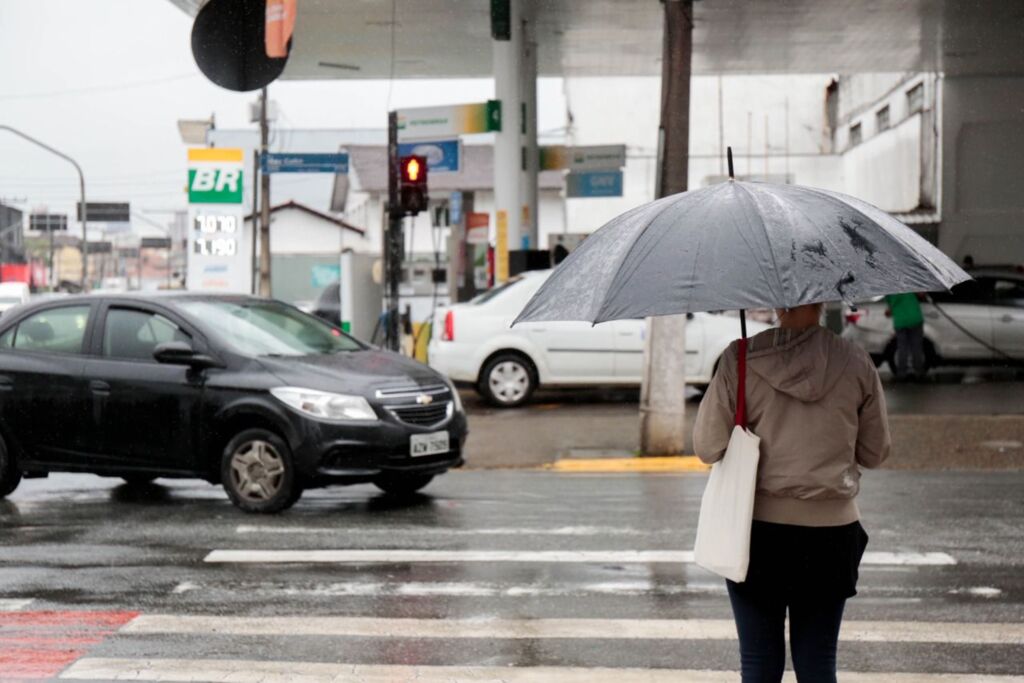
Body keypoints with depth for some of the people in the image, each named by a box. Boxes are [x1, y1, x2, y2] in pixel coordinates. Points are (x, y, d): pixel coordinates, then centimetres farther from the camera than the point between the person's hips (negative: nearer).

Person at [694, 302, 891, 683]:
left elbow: (708, 448, -6)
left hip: (757, 527, -1)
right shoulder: (856, 365, -4)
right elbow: (875, 454, 5)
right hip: (830, 528, 1)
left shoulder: (741, 359, -9)